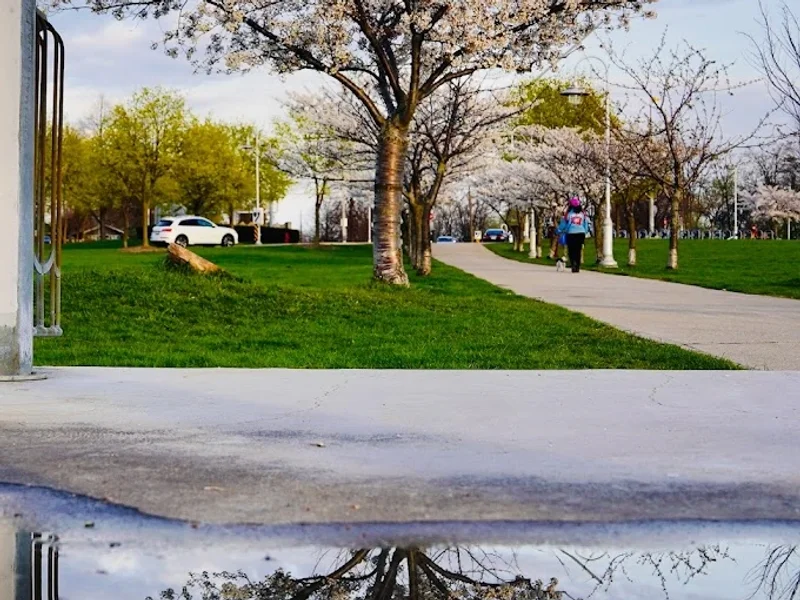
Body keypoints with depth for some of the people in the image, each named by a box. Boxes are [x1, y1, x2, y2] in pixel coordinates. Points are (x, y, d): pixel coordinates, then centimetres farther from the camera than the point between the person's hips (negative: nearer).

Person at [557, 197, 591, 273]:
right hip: (581, 233, 3)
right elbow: (586, 224, 12)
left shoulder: (568, 213, -4)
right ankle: (577, 267, 9)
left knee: (571, 251, 2)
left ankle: (574, 264, -21)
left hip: (571, 234, -3)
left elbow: (563, 223, 3)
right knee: (578, 251, 10)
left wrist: (560, 231, 20)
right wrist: (585, 232, 26)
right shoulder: (583, 213, 5)